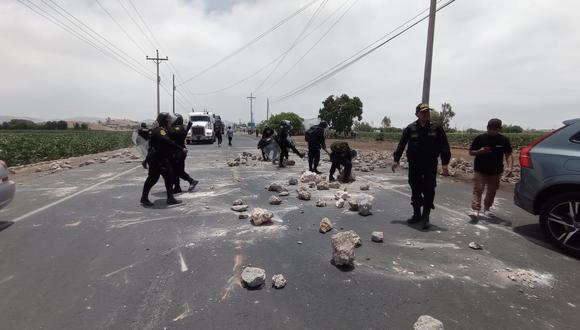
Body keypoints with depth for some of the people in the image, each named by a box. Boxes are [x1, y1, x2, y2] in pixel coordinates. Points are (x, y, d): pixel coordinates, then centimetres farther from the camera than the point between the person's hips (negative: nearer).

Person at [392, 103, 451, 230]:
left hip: (430, 166, -1)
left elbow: (444, 147, 0)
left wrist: (444, 164, -5)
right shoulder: (410, 129, 2)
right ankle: (417, 214, 23)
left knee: (428, 191, -5)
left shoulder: (437, 128, 0)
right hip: (414, 166, 2)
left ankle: (425, 217, 6)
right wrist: (396, 160, -2)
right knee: (415, 191, 10)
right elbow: (401, 145, 3)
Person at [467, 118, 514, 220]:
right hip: (480, 170, -2)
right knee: (478, 190, -11)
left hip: (495, 172, 2)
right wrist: (479, 151, -17)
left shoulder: (504, 140, 1)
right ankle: (475, 210, -15)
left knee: (491, 192, 13)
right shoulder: (480, 138, -3)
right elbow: (470, 152, 3)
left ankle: (487, 208, 29)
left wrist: (510, 167, -16)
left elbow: (508, 154, 0)